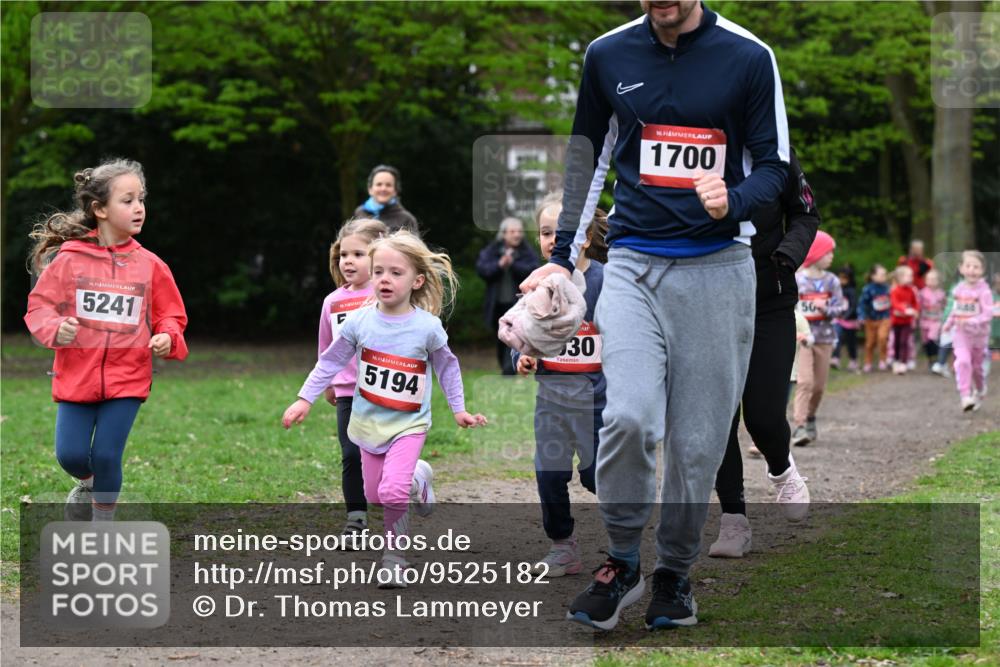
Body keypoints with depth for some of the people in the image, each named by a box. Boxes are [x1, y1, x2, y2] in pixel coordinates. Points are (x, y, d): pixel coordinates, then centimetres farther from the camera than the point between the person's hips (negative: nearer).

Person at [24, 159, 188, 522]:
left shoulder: (149, 265, -1)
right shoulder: (69, 259, -6)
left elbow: (171, 316, 8)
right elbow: (39, 305, -1)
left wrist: (168, 338, -14)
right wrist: (55, 329, -22)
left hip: (126, 379, 0)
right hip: (76, 376, 0)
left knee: (106, 456, -4)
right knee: (70, 455, 0)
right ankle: (87, 483, 37)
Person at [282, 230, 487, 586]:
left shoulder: (427, 327, -14)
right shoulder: (359, 322, -10)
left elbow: (447, 366, 2)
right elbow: (331, 361, 1)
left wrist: (459, 409, 4)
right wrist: (305, 399, -2)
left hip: (409, 423, -3)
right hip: (369, 421, 3)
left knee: (392, 492, -22)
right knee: (374, 495, 11)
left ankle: (393, 559, -1)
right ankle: (417, 478, 43)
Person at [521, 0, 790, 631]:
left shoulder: (748, 56, -1)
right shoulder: (608, 54, 7)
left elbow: (773, 166, 4)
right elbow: (588, 154, 19)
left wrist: (731, 203, -18)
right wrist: (563, 256, 15)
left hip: (717, 266, -1)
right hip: (633, 264, 1)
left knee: (697, 441, 0)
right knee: (629, 415, -18)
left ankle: (675, 573, 20)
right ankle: (622, 562, 2)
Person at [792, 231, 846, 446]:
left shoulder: (831, 281, 5)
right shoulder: (796, 280, -4)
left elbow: (840, 306, 0)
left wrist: (826, 308, -18)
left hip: (824, 337, 4)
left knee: (819, 385, 9)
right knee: (805, 381, -16)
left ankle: (810, 419, 29)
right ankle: (800, 426, -19)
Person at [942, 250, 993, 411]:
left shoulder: (983, 290, -16)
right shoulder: (959, 289, 0)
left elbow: (988, 313, -22)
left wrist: (973, 321, -34)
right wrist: (949, 322, 13)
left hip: (979, 334, -2)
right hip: (960, 333, 2)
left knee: (976, 366, 14)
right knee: (963, 362, -18)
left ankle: (980, 392, 41)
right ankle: (966, 396, -20)